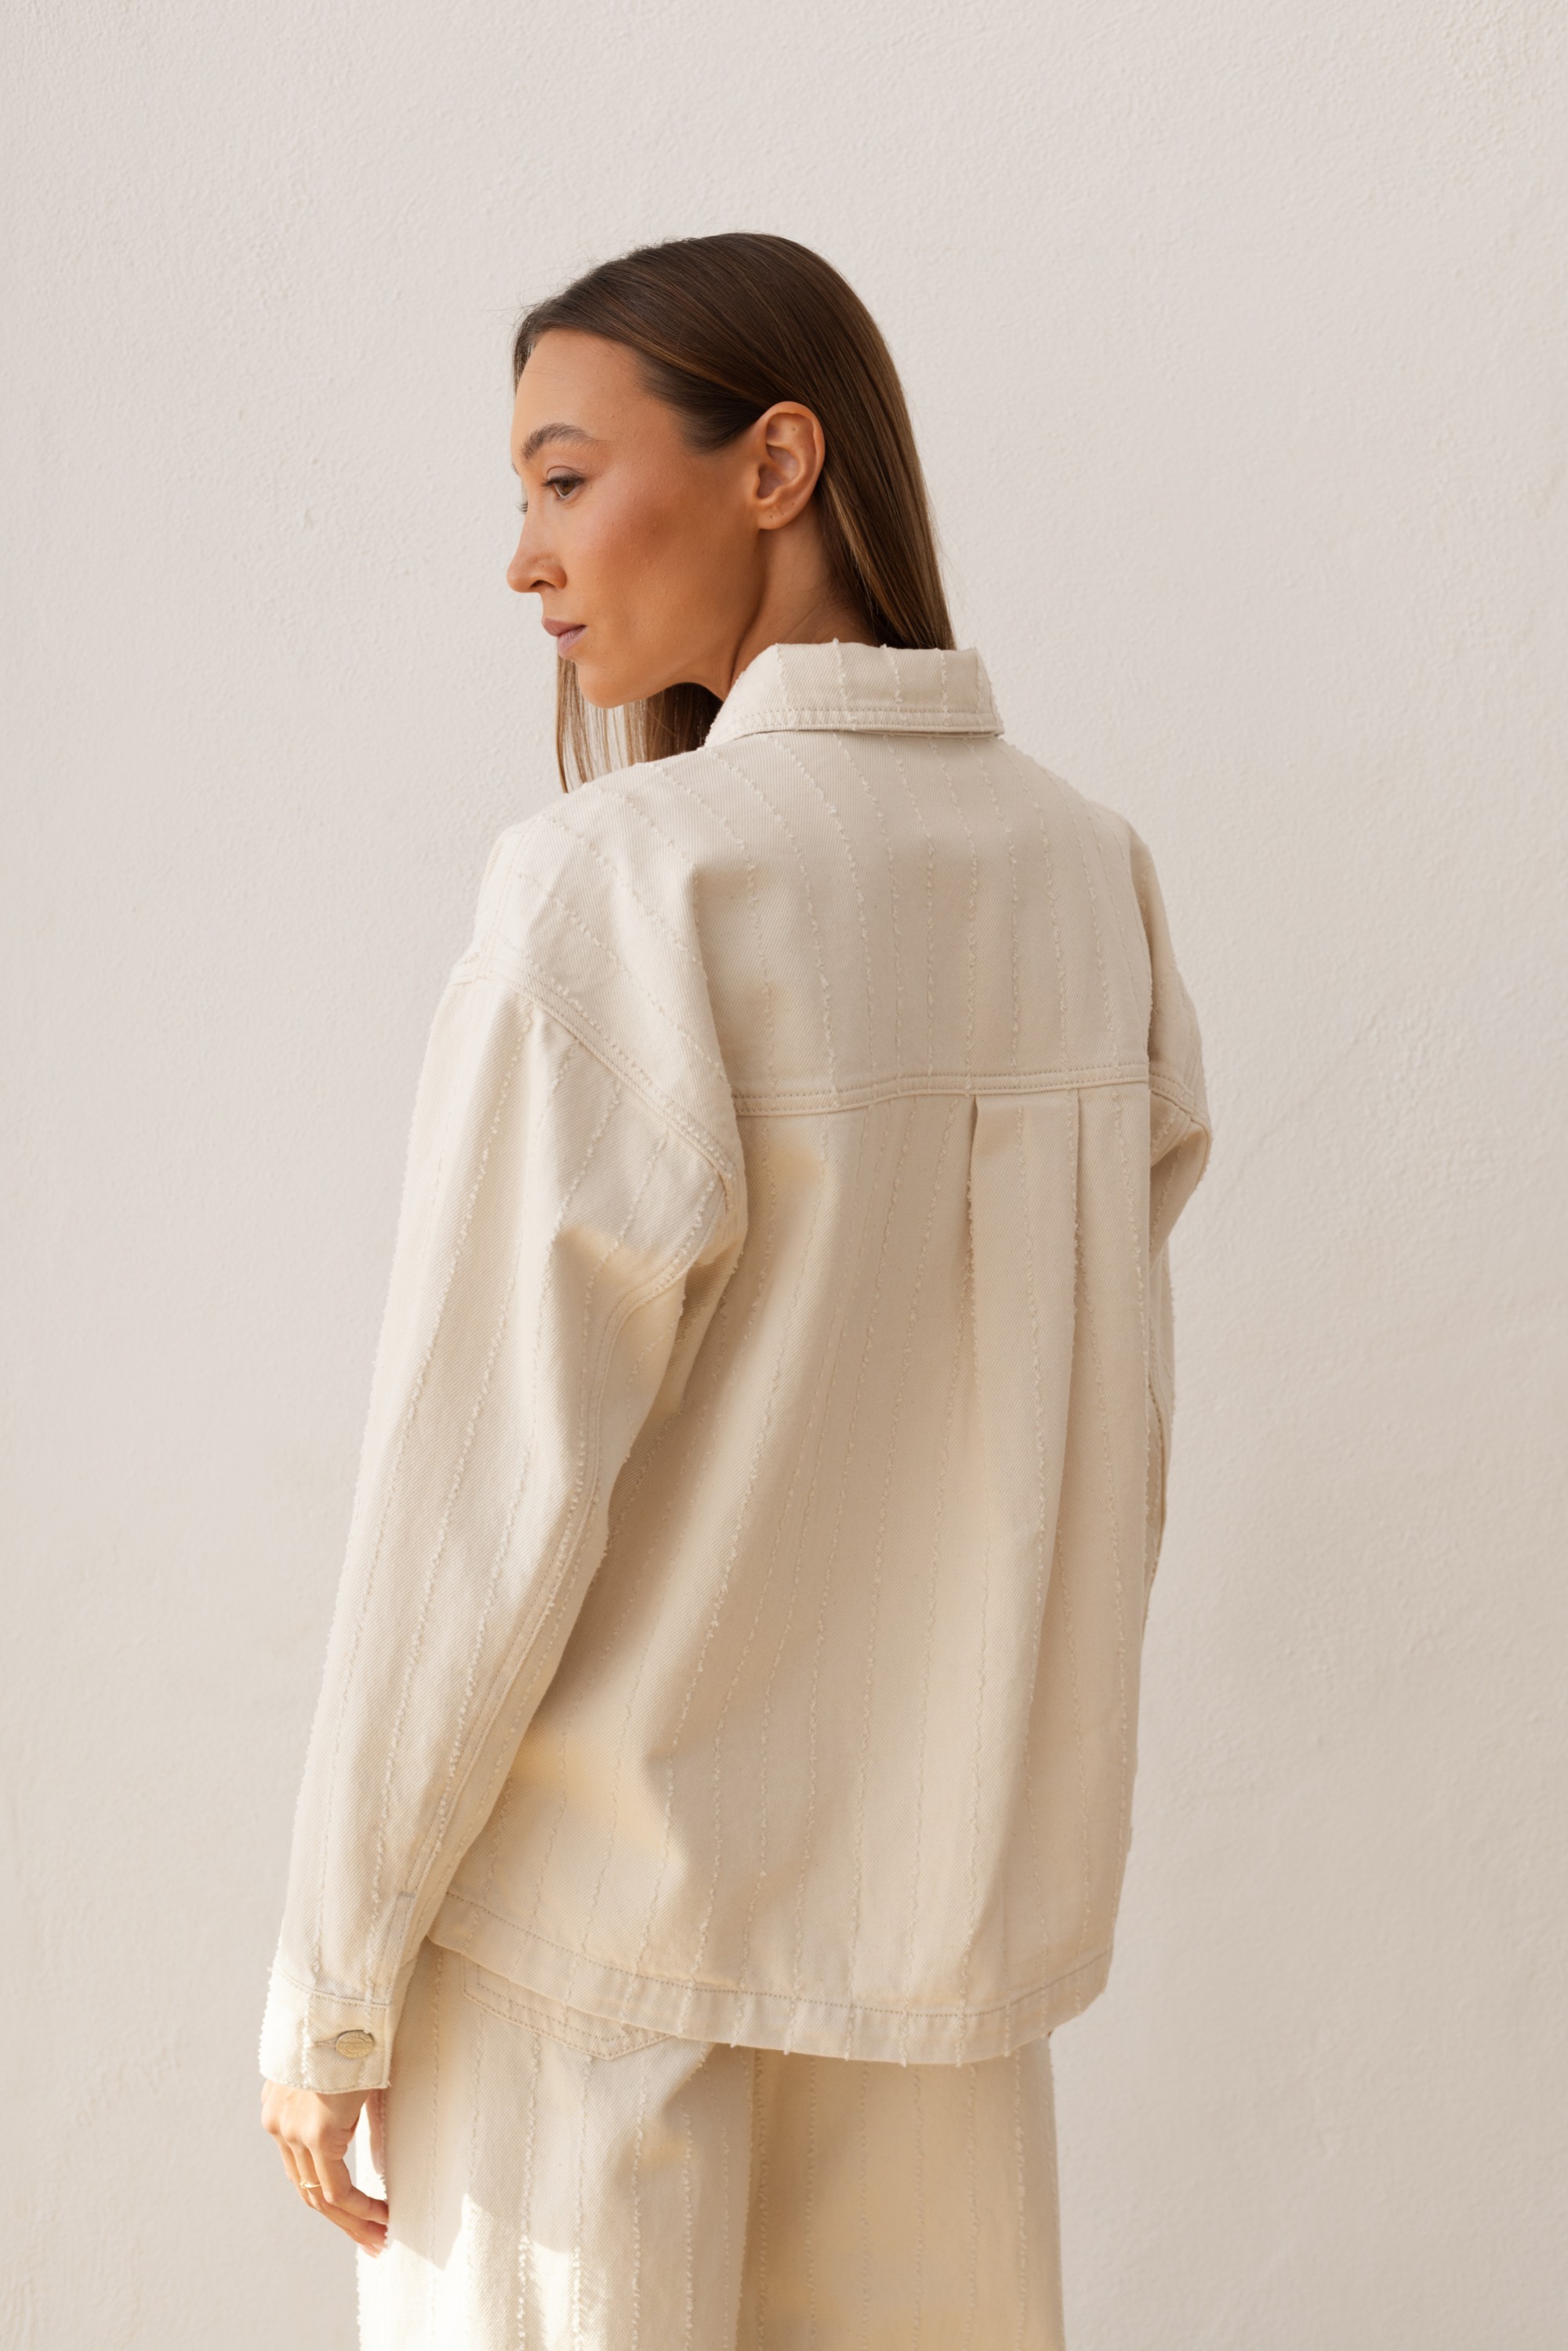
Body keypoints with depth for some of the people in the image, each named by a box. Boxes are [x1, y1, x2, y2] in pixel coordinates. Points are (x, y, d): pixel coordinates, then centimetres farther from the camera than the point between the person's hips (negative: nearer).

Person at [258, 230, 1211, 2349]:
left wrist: (327, 1987, -8)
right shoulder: (1093, 877, 0)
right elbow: (1108, 1446, 6)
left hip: (602, 1892, -5)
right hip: (952, 1897, 6)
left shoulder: (618, 883, -17)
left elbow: (485, 1480, -17)